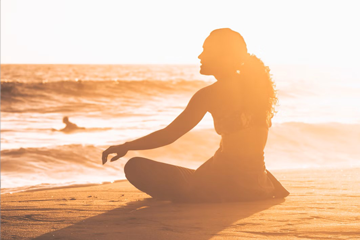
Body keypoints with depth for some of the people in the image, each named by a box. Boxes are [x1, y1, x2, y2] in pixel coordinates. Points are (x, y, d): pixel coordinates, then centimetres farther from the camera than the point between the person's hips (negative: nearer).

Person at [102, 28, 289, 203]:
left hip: (226, 186, -8)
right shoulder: (256, 85, 7)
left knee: (135, 167, -6)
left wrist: (125, 146, 2)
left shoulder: (209, 95, -11)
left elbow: (168, 135, -9)